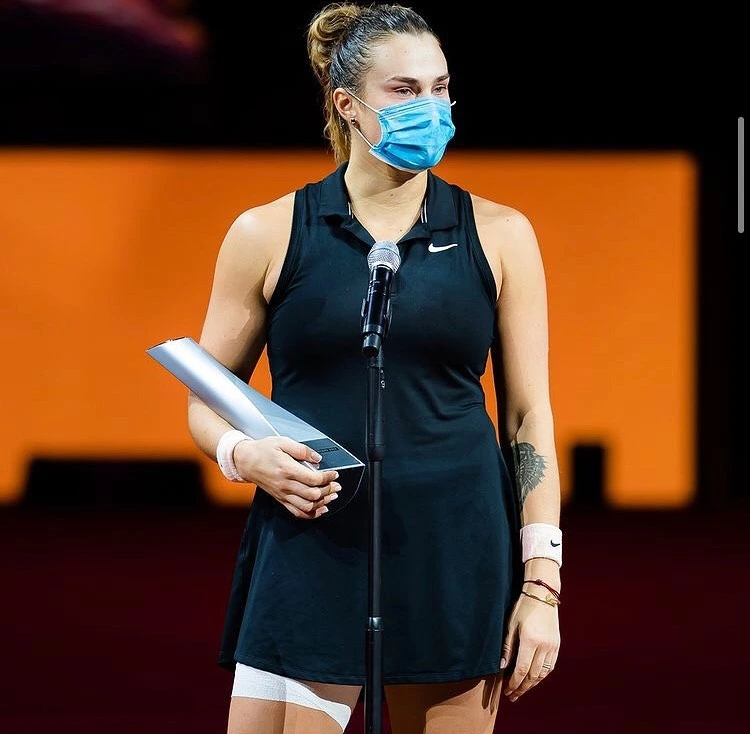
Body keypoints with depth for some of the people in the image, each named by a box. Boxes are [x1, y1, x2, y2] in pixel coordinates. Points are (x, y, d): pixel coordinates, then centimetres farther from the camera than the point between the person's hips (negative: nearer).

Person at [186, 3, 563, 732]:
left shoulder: (498, 235, 5)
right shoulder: (268, 234, 3)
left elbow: (528, 413, 6)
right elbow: (206, 400, 10)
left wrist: (541, 583, 1)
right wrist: (243, 455, -13)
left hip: (456, 558, 1)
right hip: (310, 554, -1)